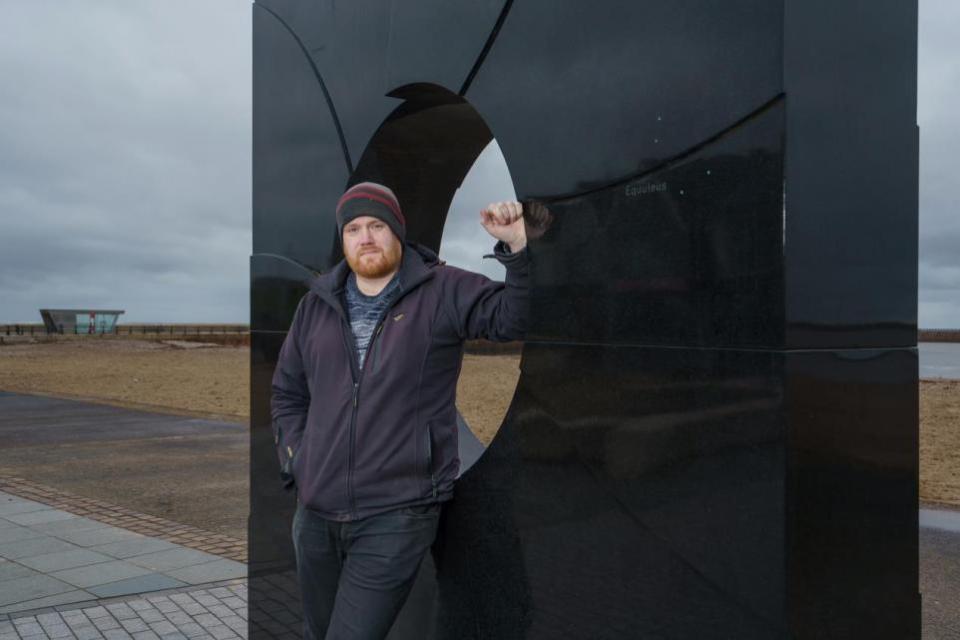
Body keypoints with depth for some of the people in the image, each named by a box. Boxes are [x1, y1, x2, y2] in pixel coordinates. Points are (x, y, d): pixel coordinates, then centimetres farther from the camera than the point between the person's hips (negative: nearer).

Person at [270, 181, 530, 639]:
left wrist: (518, 246, -28)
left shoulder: (443, 292, -4)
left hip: (397, 516, -5)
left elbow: (514, 319, -15)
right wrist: (297, 460, 7)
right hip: (315, 513, 6)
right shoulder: (316, 304, 8)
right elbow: (286, 393, 18)